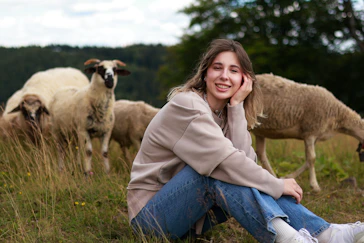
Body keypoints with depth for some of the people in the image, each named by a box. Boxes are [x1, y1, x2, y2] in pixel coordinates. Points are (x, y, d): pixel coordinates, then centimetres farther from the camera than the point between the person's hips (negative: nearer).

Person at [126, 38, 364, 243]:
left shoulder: (226, 113, 5)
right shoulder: (185, 105, -18)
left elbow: (246, 160, -13)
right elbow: (226, 161, -27)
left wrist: (237, 106, -16)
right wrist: (277, 186, -20)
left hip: (192, 211, 7)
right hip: (152, 212, -7)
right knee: (220, 170, -28)